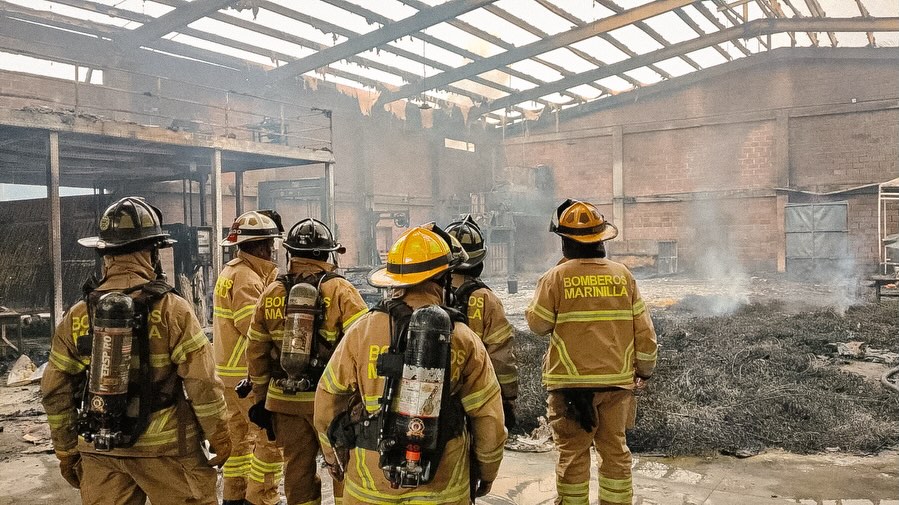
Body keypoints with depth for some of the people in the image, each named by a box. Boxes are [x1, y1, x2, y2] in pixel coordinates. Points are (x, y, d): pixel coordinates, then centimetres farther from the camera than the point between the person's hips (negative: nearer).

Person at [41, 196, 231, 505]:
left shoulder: (78, 315, 1)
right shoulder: (171, 309, -13)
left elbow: (56, 391, 6)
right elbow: (203, 382, -14)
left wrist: (66, 450, 17)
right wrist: (220, 437, -2)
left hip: (99, 452, 5)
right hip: (164, 448, -4)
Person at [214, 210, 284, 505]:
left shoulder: (231, 271, 14)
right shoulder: (247, 277, -18)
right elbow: (255, 327, -25)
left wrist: (273, 276, 2)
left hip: (230, 370, 10)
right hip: (248, 373, -10)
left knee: (240, 433, 18)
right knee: (271, 436, -4)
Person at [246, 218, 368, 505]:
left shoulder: (271, 294, 3)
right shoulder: (340, 291, -11)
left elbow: (256, 352, 8)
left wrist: (261, 398, 18)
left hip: (283, 400, 4)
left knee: (297, 468, 15)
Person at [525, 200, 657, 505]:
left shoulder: (556, 277, -8)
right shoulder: (622, 275, 2)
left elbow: (538, 324, -3)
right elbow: (643, 329, 4)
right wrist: (645, 368, 17)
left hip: (571, 381, -3)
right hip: (617, 379, 3)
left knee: (572, 453, 7)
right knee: (615, 450, 15)